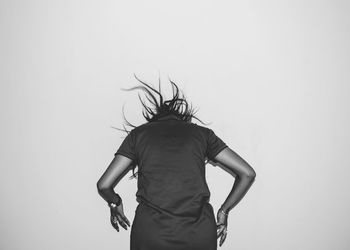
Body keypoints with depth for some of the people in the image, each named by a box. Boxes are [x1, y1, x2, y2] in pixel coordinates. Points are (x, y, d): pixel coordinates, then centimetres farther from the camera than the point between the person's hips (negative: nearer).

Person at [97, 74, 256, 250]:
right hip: (199, 232, 1)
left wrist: (115, 204, 24)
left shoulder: (138, 133, 10)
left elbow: (104, 185, 4)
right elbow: (247, 173, 7)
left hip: (151, 233, 0)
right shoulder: (202, 133, 11)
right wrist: (224, 211, 18)